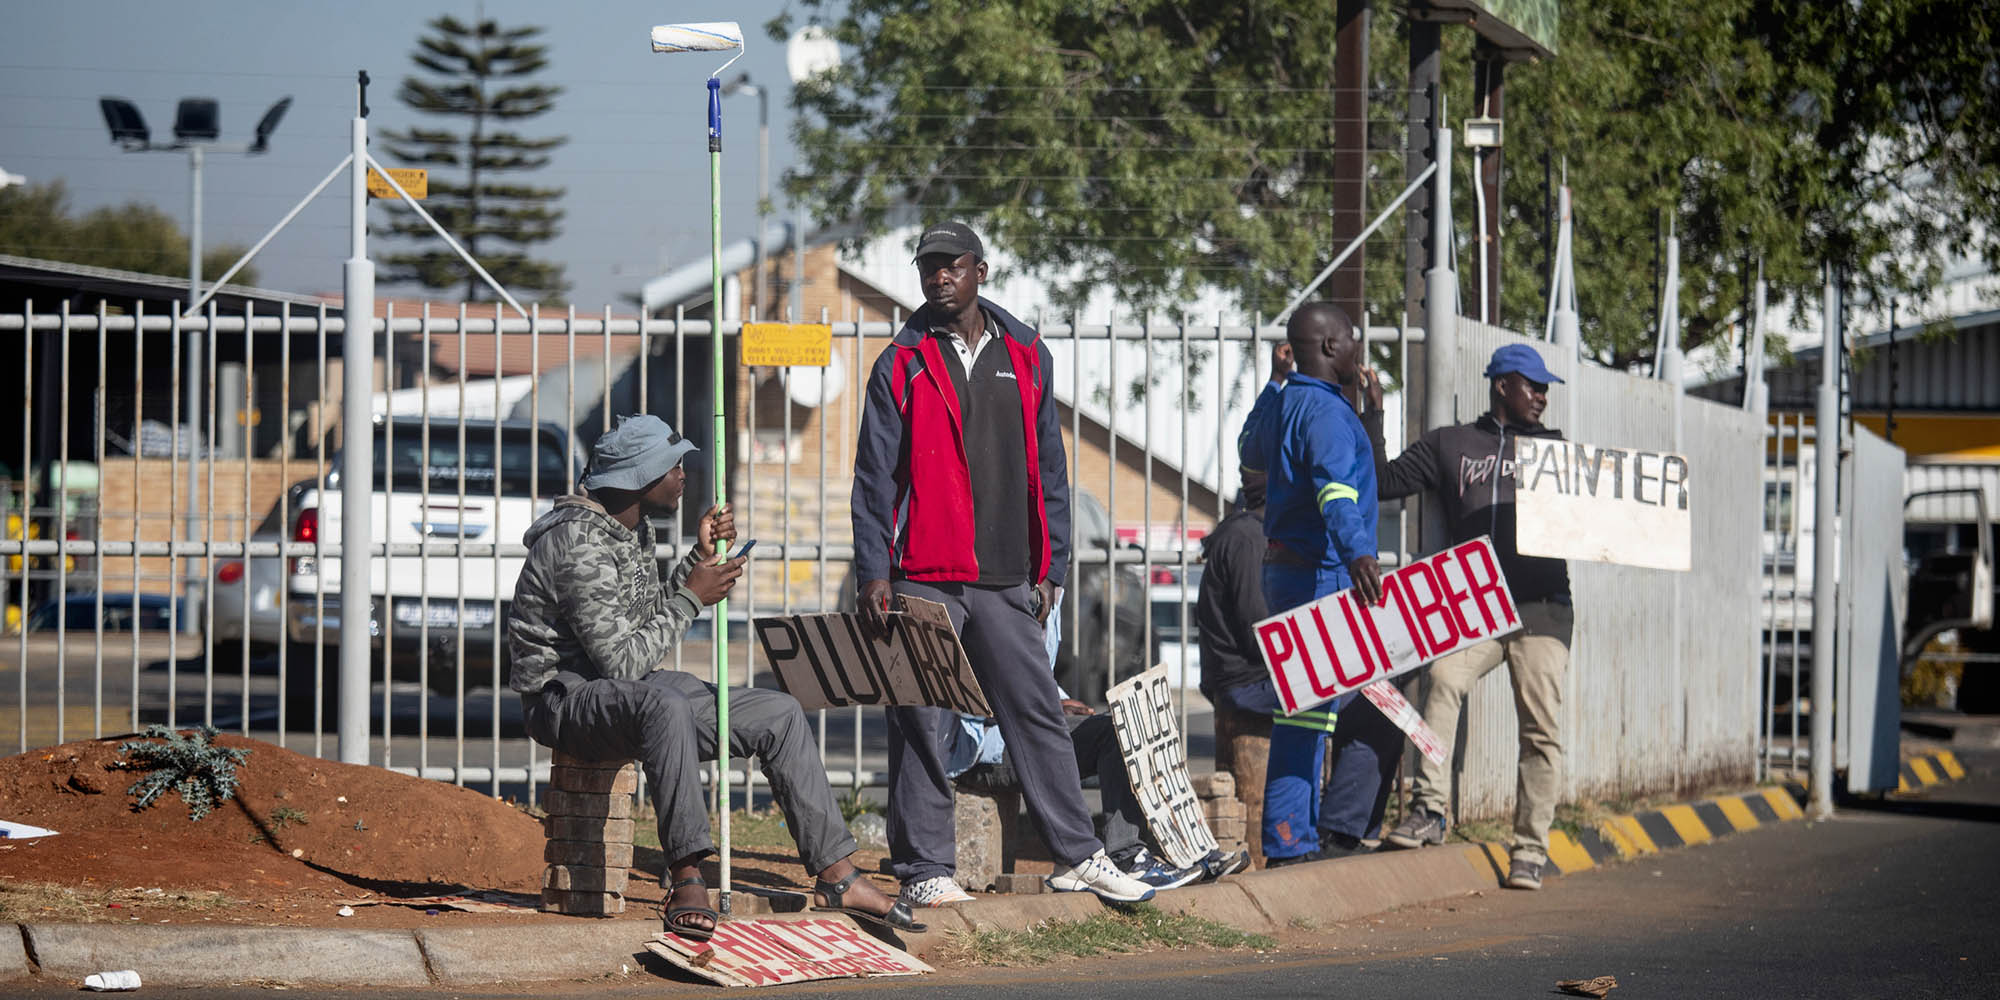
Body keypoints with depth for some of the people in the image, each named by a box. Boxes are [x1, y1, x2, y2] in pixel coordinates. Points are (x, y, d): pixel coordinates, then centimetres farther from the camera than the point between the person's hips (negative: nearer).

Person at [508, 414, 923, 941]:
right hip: (566, 696, -10)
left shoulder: (634, 528, 9)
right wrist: (691, 599, -16)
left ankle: (836, 875, 1)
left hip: (631, 689, 10)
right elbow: (624, 662, -25)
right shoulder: (580, 542, -22)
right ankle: (687, 878, -38)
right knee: (664, 705, -42)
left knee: (779, 714, 1)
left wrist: (699, 561, 6)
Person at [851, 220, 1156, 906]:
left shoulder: (1027, 358, 11)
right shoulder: (901, 365, 3)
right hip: (924, 579, -3)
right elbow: (875, 476, 0)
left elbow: (1049, 472, 14)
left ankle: (1078, 856, 11)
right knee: (922, 727, -1)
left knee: (1039, 715, 5)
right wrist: (873, 573, -8)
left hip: (1006, 582, 3)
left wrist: (1050, 569, 9)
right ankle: (925, 869, 4)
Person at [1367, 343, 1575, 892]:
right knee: (1444, 680, -28)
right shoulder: (1449, 446, 18)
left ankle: (1530, 848, 3)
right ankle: (1429, 810, -24)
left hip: (1542, 605, 1)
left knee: (1541, 729, -5)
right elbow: (1385, 481, 12)